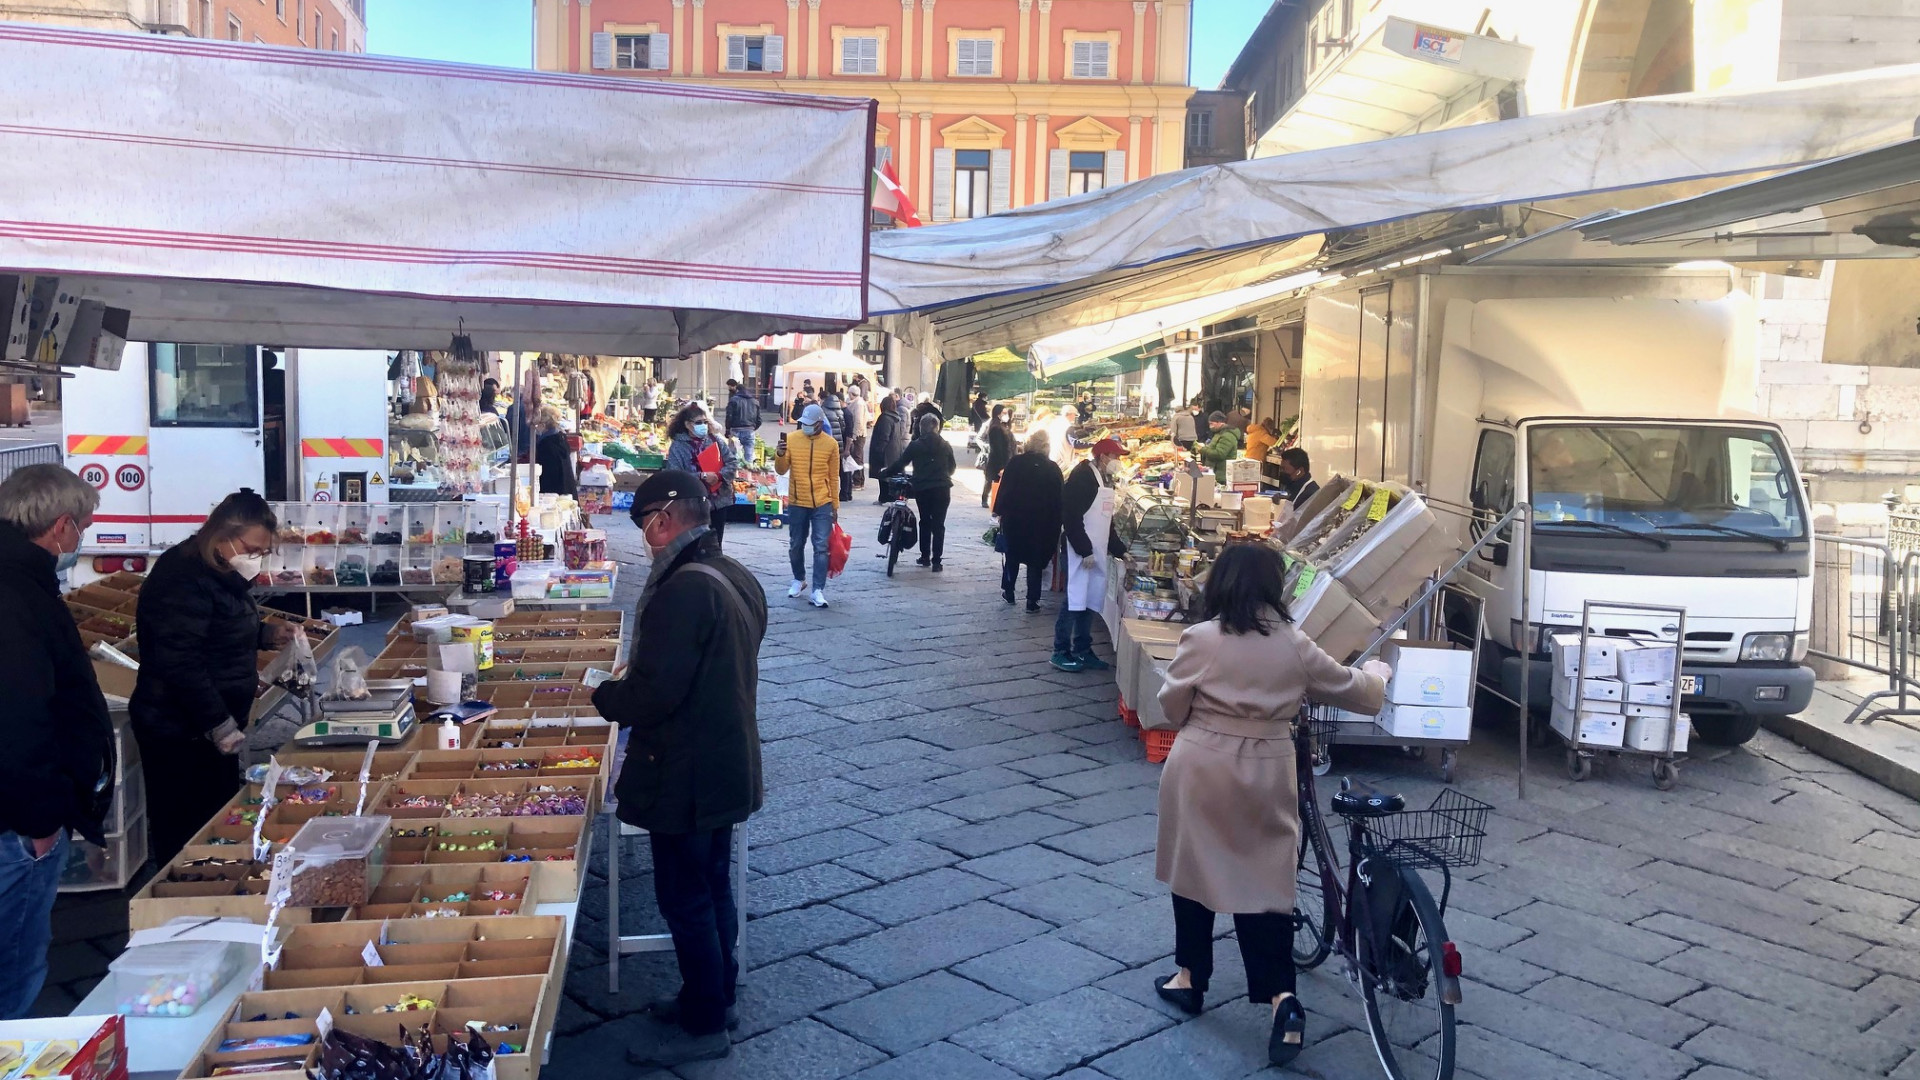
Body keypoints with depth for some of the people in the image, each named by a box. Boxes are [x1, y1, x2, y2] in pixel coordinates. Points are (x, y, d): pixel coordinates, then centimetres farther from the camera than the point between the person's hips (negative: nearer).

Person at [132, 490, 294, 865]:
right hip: (180, 735, -10)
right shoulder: (183, 577, -19)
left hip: (215, 728, 10)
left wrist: (265, 633, 9)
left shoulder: (223, 574, 12)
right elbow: (180, 662, -25)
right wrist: (219, 725, -24)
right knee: (184, 837, -2)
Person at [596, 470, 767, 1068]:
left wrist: (605, 695, -7)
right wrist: (632, 686, 17)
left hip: (685, 776, -9)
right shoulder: (738, 577, 5)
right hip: (729, 765, 9)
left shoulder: (683, 590, -26)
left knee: (684, 900, 5)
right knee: (713, 886, 22)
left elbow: (652, 694, -28)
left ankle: (703, 1027, 18)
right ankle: (715, 997, 37)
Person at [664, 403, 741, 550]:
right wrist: (702, 476, -22)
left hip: (719, 500, 4)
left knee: (715, 545, 14)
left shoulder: (715, 439, 4)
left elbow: (733, 461, 2)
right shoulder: (677, 446, -7)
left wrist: (720, 475, -16)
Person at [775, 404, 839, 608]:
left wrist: (835, 504, 5)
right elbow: (781, 471, -2)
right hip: (797, 503, 1)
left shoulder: (831, 444, -2)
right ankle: (799, 580, 36)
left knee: (821, 548, -5)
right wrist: (780, 454, -22)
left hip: (822, 504, -1)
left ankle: (818, 591, -4)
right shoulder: (791, 439, -2)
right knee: (796, 546, 14)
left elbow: (833, 477, 4)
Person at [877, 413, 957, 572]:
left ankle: (925, 557, 22)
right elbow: (951, 468, 12)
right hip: (942, 488, 0)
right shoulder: (945, 446, 4)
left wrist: (885, 472, 15)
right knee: (938, 525, 1)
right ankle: (936, 562, -4)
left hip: (922, 489, 0)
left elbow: (900, 463, 0)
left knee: (925, 522, 16)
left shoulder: (915, 445, -3)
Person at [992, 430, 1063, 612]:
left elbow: (1004, 489, -7)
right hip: (1041, 522, 0)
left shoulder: (1016, 463, -8)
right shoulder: (1053, 469, -5)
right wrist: (1055, 525, 5)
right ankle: (1032, 601, 5)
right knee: (1035, 561, 7)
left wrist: (999, 511, 3)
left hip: (1014, 518, 0)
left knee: (1012, 556, 18)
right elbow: (1059, 497, -2)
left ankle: (1008, 592, 25)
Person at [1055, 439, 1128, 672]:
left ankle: (1082, 651, 19)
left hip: (1098, 552, 9)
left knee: (1091, 601, 11)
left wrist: (1119, 550, 19)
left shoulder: (1106, 479, 16)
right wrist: (1084, 550, -20)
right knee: (1075, 600, -6)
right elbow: (1071, 516, -19)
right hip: (1081, 550, -9)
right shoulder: (1082, 476, -13)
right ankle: (1061, 652, 1)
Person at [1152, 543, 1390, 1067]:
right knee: (1263, 881, 7)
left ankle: (1190, 977, 27)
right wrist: (1376, 670, 33)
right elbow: (1354, 689, 11)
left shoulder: (1199, 638, -9)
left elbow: (1172, 707, 0)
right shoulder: (1295, 644, -2)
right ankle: (1281, 996, -5)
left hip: (1201, 768, -1)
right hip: (1266, 774, 2)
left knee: (1195, 868, 15)